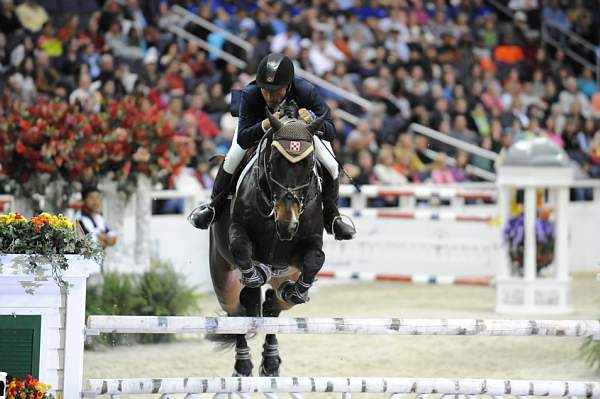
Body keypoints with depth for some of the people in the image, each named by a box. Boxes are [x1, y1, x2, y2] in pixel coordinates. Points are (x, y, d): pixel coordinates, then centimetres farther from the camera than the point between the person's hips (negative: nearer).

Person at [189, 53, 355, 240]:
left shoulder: (306, 92, -41)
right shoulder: (250, 94, -41)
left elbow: (330, 131, -39)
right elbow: (242, 138, -42)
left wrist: (313, 119, -62)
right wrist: (265, 125, -62)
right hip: (258, 124, 0)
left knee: (331, 167, -15)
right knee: (233, 158, -18)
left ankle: (331, 216, 12)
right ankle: (215, 205, 10)